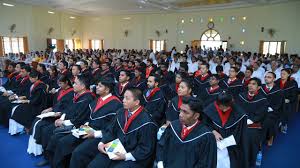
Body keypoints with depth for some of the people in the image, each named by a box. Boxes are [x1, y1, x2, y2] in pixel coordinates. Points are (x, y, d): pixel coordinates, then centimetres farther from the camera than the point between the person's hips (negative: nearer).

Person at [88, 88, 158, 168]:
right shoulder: (121, 112, 2)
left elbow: (146, 149, -15)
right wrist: (102, 143, -5)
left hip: (135, 159, -5)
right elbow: (111, 131, 12)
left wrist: (126, 156, -20)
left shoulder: (146, 123, -20)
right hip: (116, 150, 6)